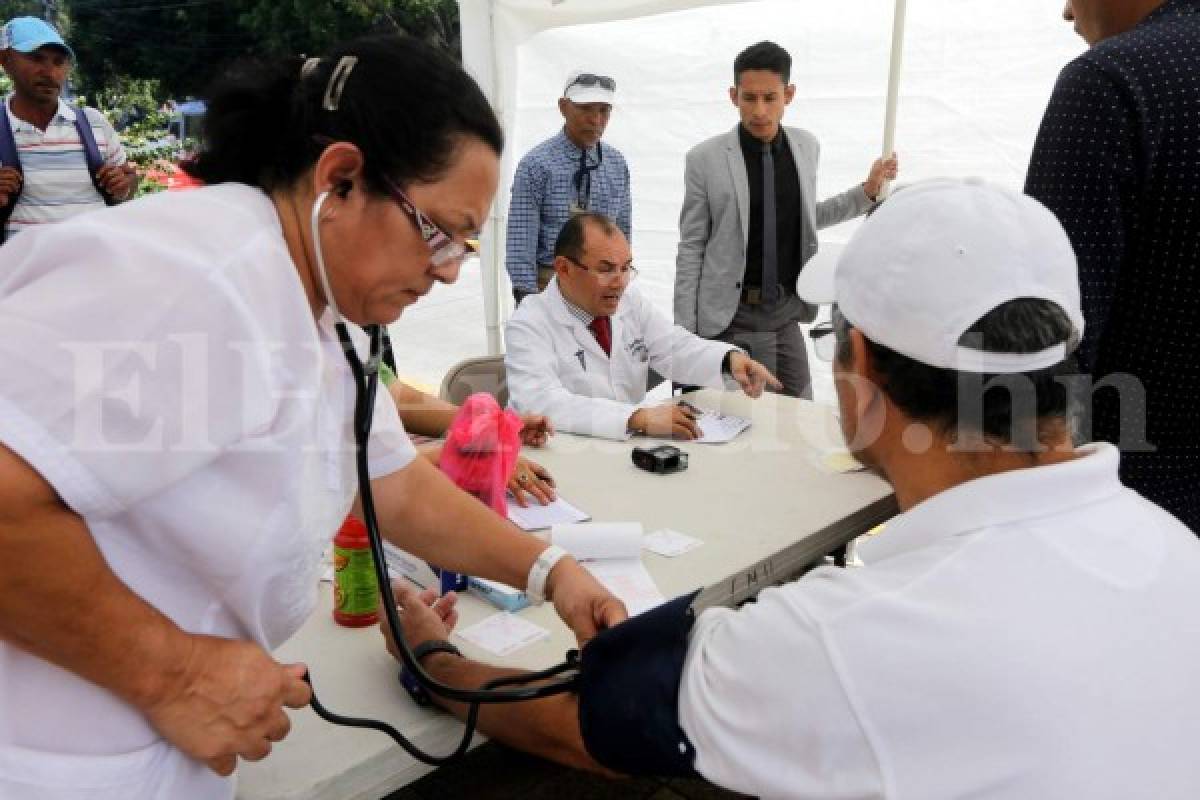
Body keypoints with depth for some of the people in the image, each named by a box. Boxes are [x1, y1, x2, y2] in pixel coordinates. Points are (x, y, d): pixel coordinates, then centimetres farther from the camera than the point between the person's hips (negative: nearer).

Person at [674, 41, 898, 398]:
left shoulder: (807, 147, 4)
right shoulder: (705, 158, -8)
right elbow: (691, 249, -5)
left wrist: (868, 191, 11)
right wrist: (684, 333, -7)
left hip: (787, 316, 4)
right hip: (731, 321, -4)